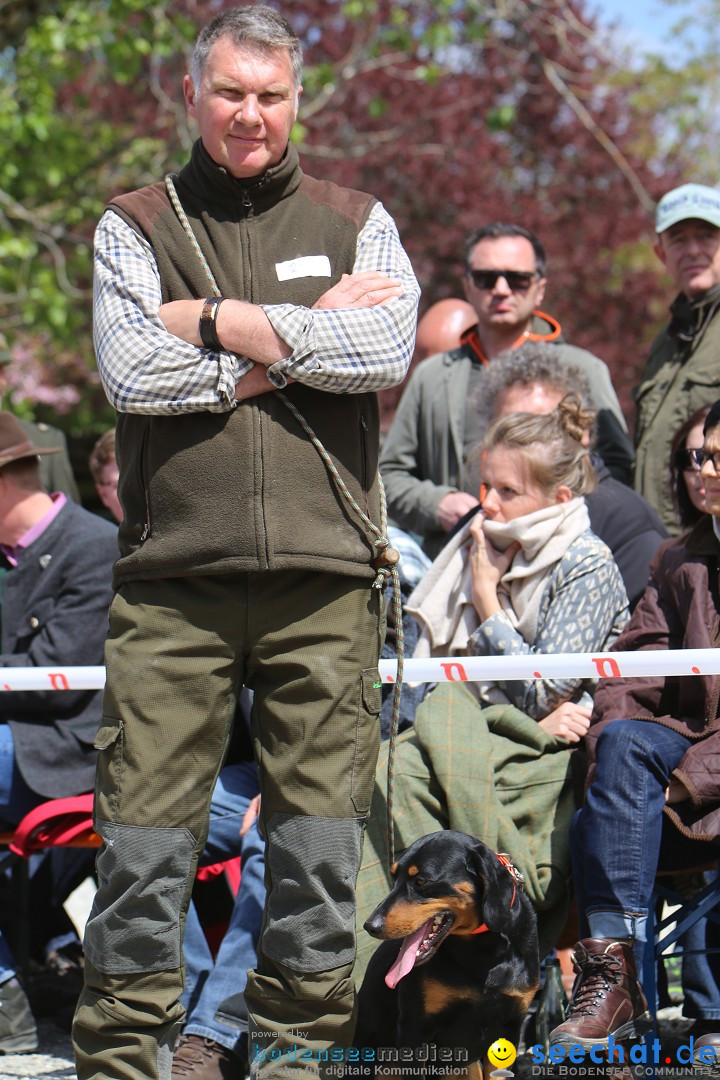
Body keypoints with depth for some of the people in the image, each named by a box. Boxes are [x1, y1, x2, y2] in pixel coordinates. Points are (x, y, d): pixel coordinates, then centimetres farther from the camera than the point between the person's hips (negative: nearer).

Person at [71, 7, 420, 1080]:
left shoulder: (355, 222, 13)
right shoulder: (137, 225, 10)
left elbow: (388, 351, -5)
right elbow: (131, 374, -7)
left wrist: (223, 324, -6)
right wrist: (306, 337, -6)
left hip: (326, 576, 1)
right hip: (174, 576, -1)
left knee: (319, 835, 2)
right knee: (143, 835, -3)